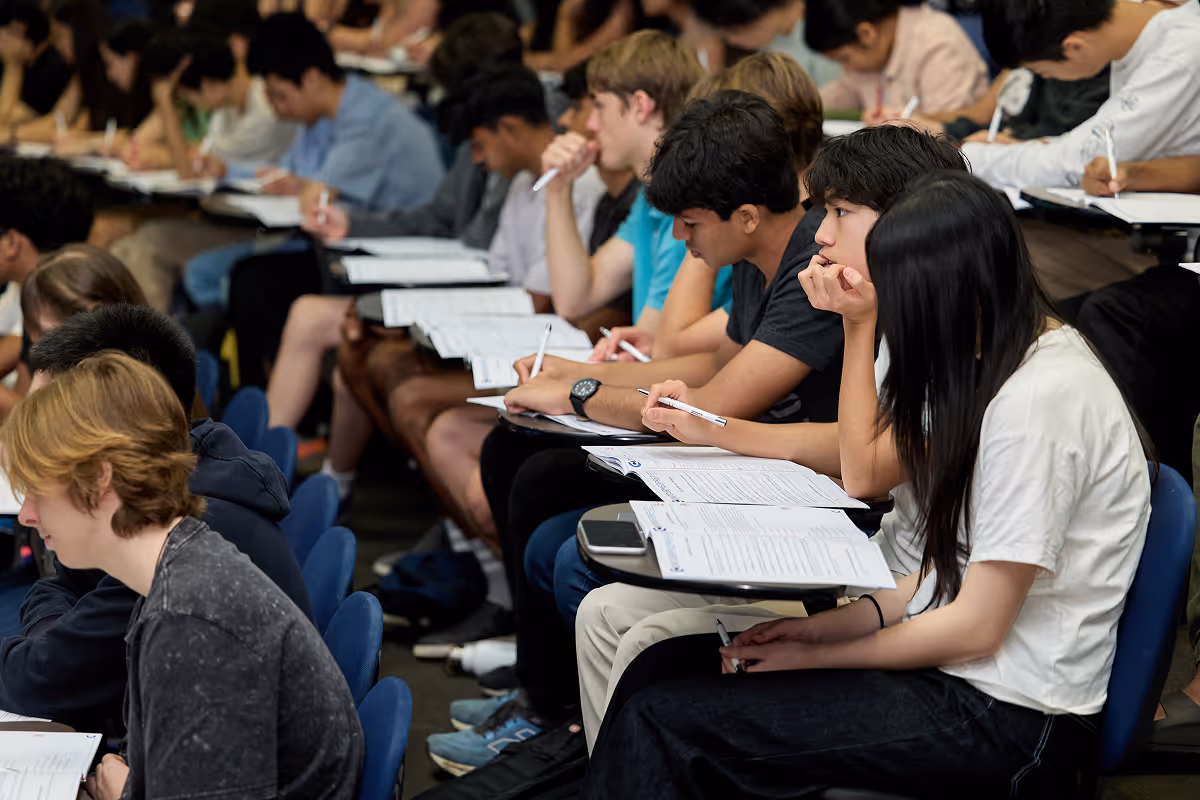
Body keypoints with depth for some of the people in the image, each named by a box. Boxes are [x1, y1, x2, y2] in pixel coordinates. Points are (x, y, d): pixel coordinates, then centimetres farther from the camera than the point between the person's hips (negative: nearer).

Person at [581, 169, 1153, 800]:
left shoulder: (1040, 399, -22)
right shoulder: (1001, 356, 9)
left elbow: (976, 625, -19)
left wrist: (819, 656, -10)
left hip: (1005, 718, -10)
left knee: (662, 718, -15)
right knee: (661, 662, 1)